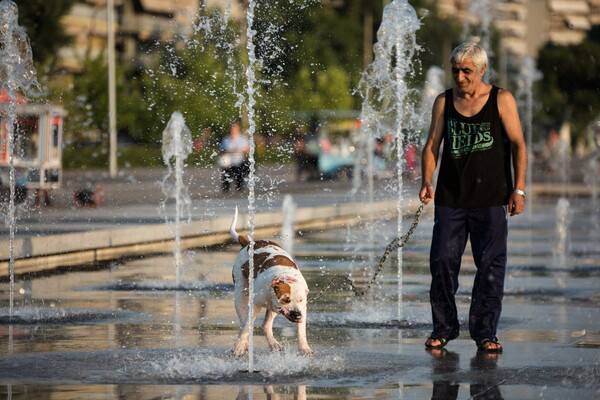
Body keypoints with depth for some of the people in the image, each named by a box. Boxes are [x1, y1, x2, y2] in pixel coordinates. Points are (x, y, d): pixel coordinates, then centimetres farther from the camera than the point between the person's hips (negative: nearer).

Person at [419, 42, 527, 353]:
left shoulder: (502, 100, 1)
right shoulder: (444, 102, 8)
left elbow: (518, 145, 2)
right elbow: (432, 145, 9)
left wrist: (518, 189, -5)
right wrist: (427, 181, -6)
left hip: (491, 199, -2)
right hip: (450, 197, 2)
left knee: (490, 266, -3)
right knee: (442, 262, -2)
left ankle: (484, 332, 4)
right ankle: (443, 328, 10)